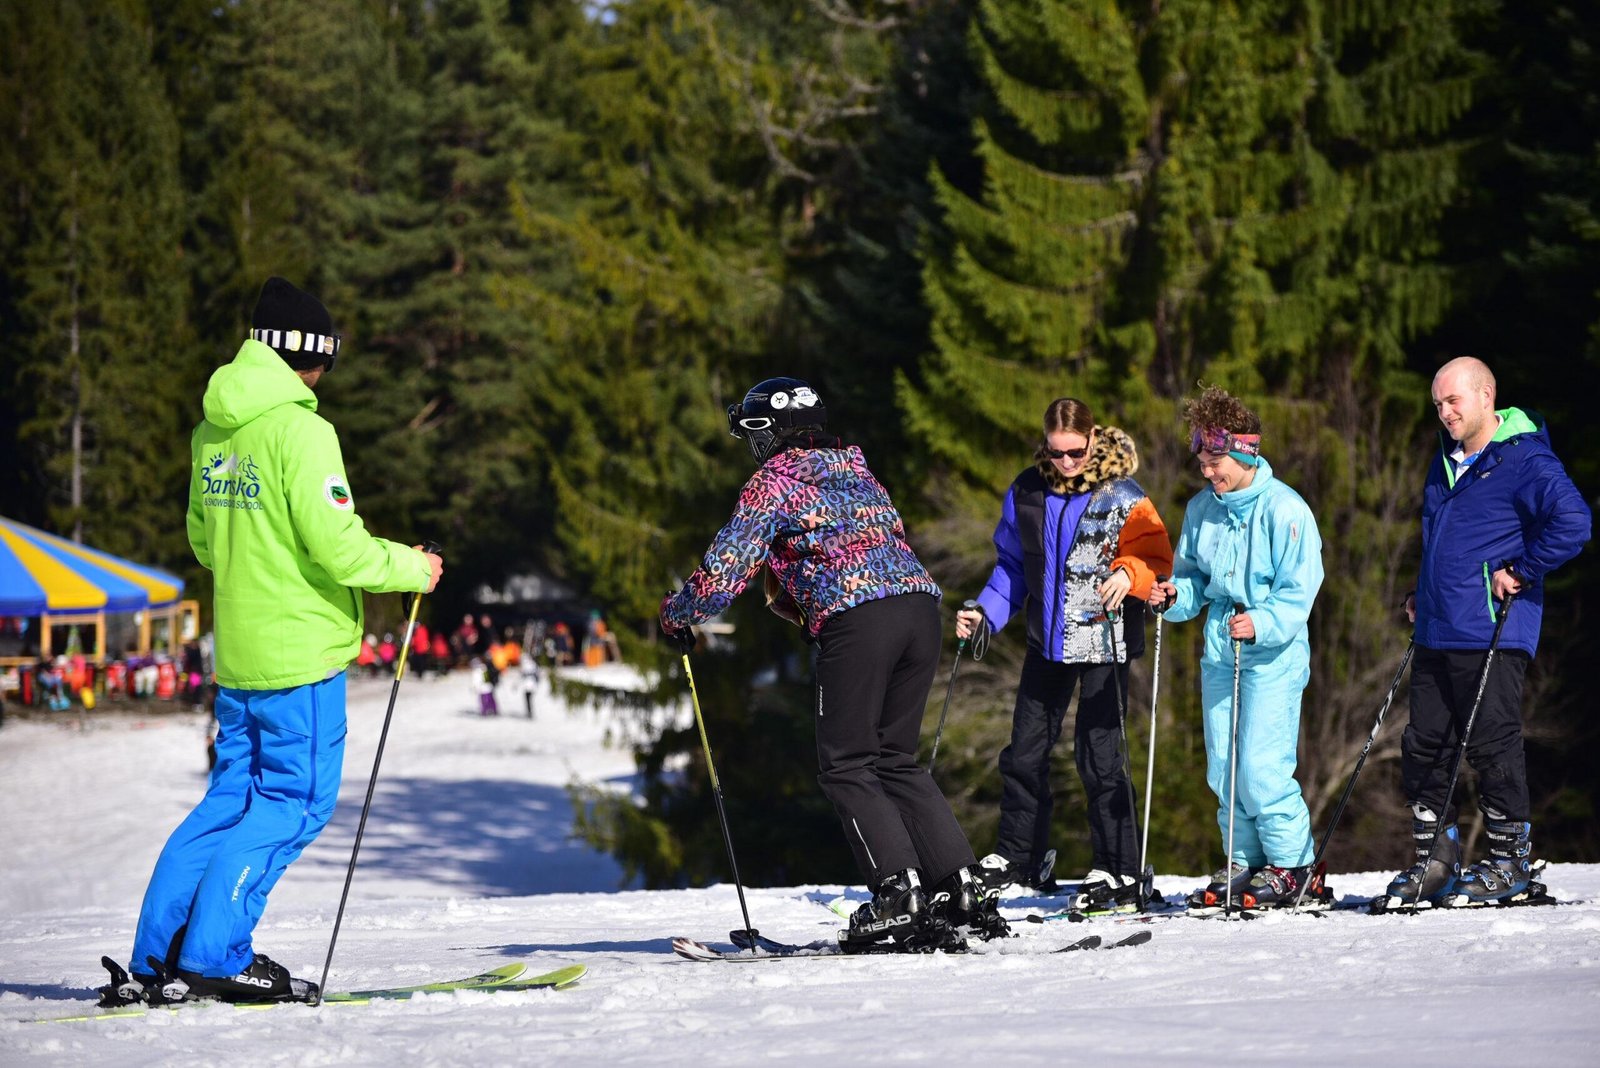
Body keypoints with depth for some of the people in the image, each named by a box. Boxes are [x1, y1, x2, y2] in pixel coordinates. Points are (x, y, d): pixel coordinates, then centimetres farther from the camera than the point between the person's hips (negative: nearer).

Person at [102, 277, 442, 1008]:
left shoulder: (212, 430, 10)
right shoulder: (300, 430, -15)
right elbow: (336, 545, -19)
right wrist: (409, 567, -4)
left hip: (237, 655, 8)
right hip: (301, 652, -8)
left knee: (232, 797, 14)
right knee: (295, 800, -1)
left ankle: (156, 957, 9)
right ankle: (212, 956, -5)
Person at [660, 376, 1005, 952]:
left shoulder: (774, 481, 6)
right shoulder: (856, 471, 29)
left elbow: (728, 566, 3)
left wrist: (677, 614, 20)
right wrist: (792, 599, 40)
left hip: (853, 618, -7)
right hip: (920, 605, 7)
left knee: (846, 767, 0)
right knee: (895, 759, 15)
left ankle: (899, 896, -14)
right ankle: (963, 889, 6)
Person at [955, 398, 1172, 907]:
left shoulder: (1122, 497, -9)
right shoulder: (1027, 491, 4)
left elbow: (1157, 561, -8)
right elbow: (1012, 565, 14)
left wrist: (1128, 574, -28)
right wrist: (984, 611, 3)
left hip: (1103, 641, -5)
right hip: (1047, 639, 5)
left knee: (1098, 752, -6)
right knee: (1025, 749, 11)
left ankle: (1118, 872, 2)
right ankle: (1018, 857, 25)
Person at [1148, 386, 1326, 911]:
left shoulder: (1284, 509, -11)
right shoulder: (1201, 509, 9)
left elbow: (1298, 591, -13)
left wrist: (1262, 624, -28)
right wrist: (1175, 596, -3)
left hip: (1273, 653, -7)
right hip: (1219, 650, 7)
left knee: (1262, 767, -12)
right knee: (1223, 768, 7)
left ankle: (1294, 866, -1)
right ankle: (1245, 863, 17)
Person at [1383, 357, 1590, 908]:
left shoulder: (1524, 461, -10)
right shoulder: (1446, 461, 17)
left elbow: (1572, 521, -23)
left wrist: (1519, 571, -17)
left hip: (1491, 634, -8)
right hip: (1436, 635, 8)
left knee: (1492, 746, -5)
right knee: (1424, 745, 7)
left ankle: (1510, 862, 6)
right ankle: (1436, 860, 16)